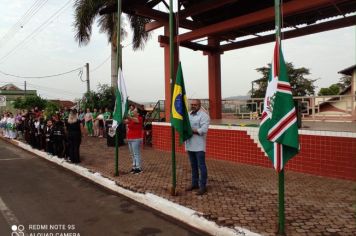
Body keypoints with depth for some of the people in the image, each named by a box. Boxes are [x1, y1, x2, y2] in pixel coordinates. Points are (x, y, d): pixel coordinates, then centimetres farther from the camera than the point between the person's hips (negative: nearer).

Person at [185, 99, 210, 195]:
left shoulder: (204, 115, -10)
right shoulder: (188, 114, 13)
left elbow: (203, 130, -20)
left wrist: (190, 130, -16)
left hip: (199, 146, -7)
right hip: (190, 145, 7)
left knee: (201, 166, 0)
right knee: (193, 166, 16)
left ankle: (203, 186, 8)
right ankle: (194, 183, 27)